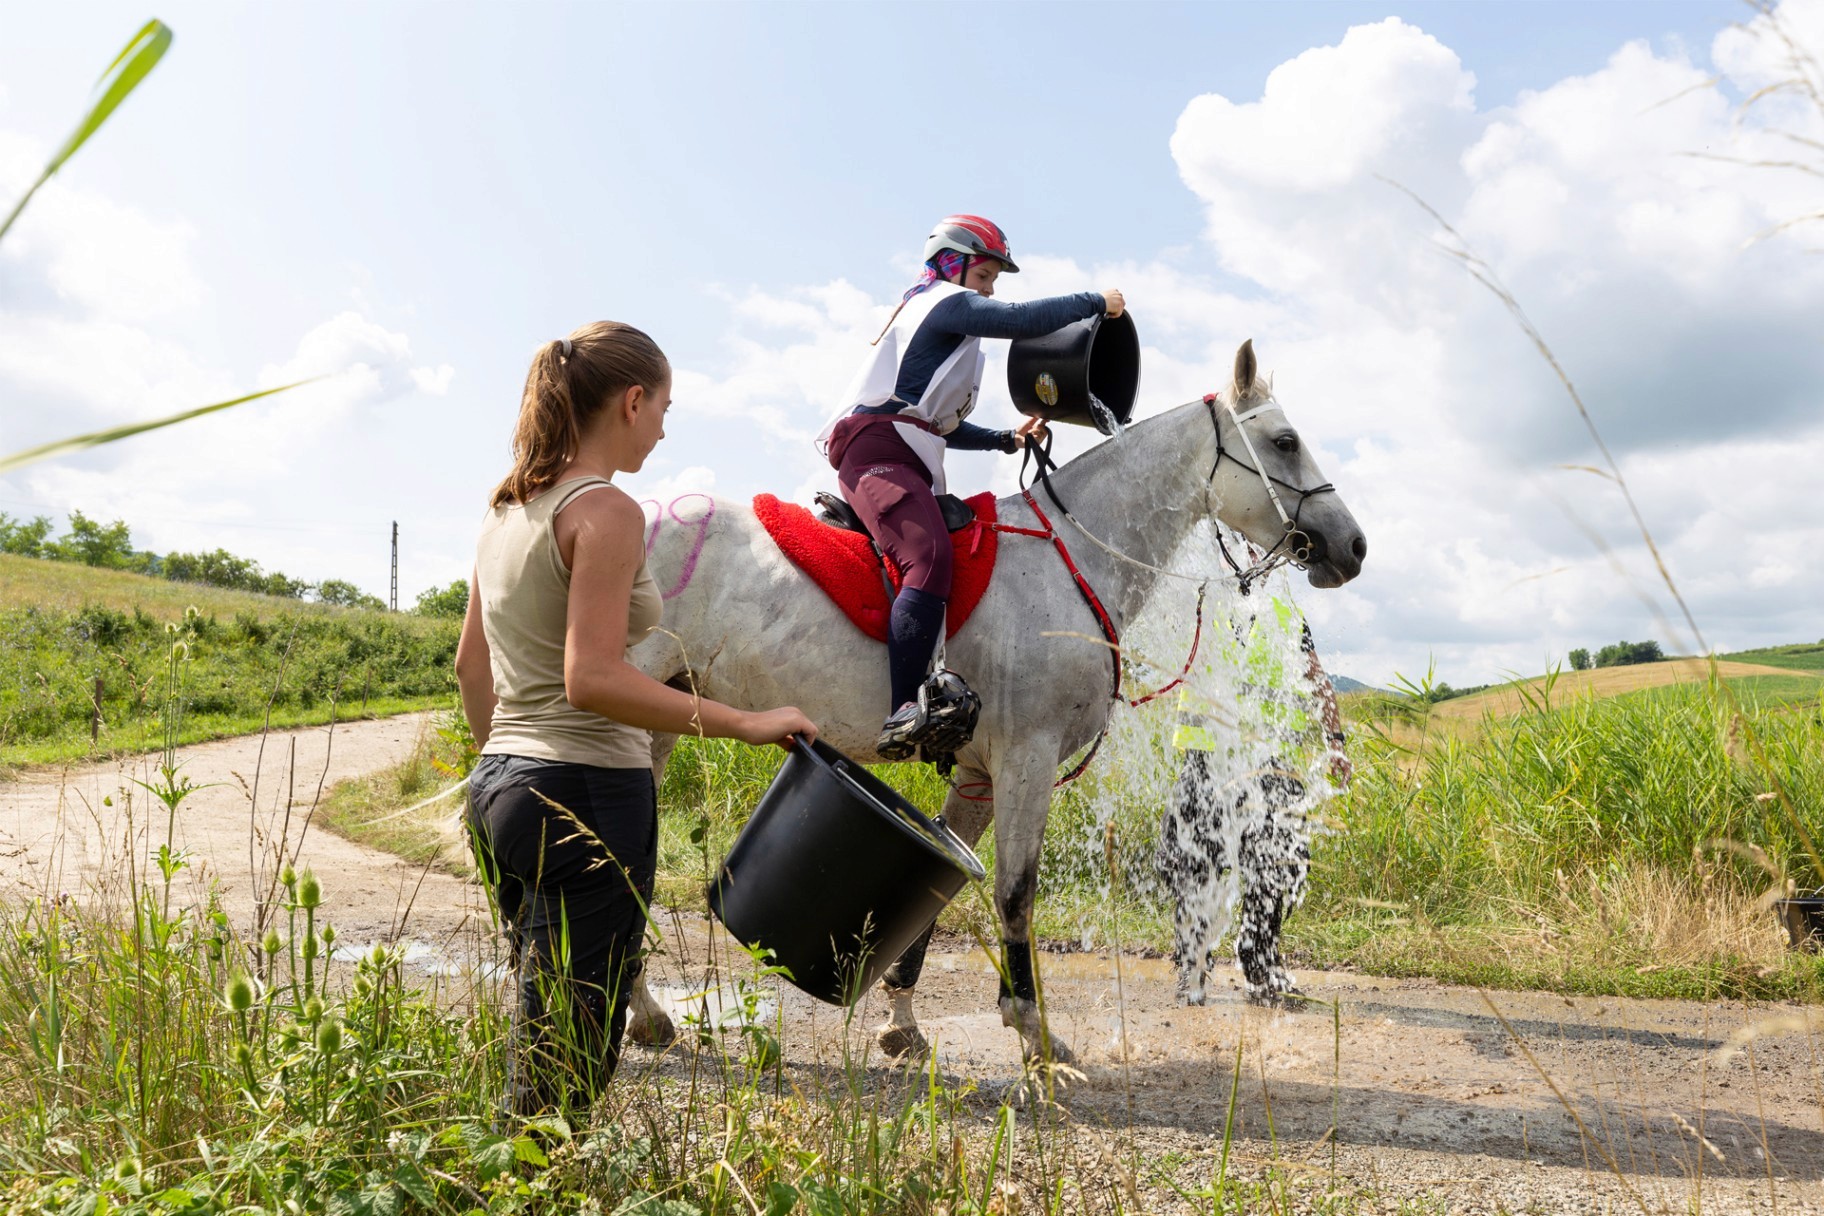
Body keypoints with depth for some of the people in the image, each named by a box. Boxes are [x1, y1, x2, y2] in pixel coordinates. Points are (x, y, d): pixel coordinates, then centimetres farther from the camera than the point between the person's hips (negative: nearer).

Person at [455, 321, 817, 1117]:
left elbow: (471, 664, 18)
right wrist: (745, 724, -22)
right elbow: (592, 680, -25)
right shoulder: (606, 509, -15)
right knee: (567, 1063, 1)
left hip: (499, 789, 9)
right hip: (586, 796, -9)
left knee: (547, 1031, 21)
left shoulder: (508, 507, 12)